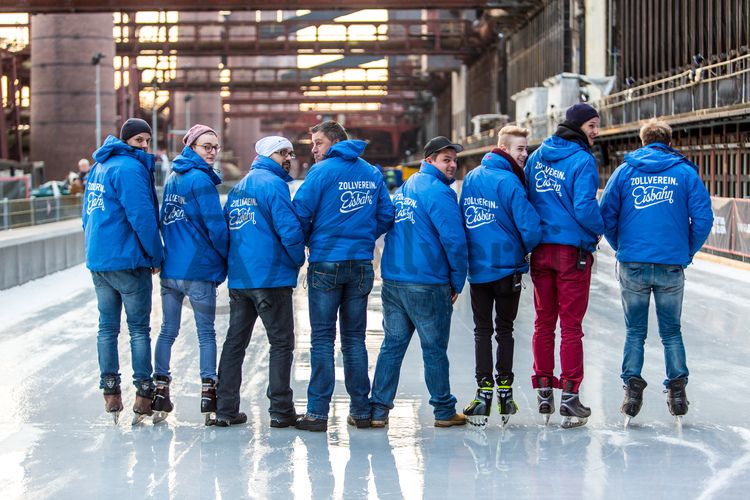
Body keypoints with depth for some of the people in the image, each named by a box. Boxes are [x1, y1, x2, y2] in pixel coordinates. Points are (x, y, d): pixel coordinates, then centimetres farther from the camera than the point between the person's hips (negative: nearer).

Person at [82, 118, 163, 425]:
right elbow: (141, 216, -18)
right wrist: (156, 255, -9)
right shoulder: (130, 168, -14)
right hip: (127, 260, -8)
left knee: (107, 327, 11)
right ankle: (144, 395, 0)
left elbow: (88, 214, 20)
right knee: (139, 329, -1)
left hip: (97, 259, 8)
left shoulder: (98, 168, 15)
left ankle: (110, 393, 14)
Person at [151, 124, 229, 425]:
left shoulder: (172, 179, 13)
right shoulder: (201, 180, -11)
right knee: (206, 332, 3)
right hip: (198, 269, -6)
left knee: (168, 330, 10)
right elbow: (215, 226, -12)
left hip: (170, 267, 7)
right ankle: (208, 393, 3)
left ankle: (160, 390, 9)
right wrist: (228, 257, 1)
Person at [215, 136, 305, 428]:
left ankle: (226, 409, 11)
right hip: (271, 276, -7)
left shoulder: (238, 187, 17)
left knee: (235, 342, 10)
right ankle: (281, 410, 0)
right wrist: (299, 260, -2)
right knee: (281, 343, 0)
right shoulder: (273, 184, -9)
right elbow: (289, 228, -17)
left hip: (238, 277, 8)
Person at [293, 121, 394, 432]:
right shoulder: (372, 173, 8)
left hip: (326, 263, -4)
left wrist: (309, 242, 8)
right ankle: (361, 411, 13)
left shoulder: (322, 171, -8)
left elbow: (301, 212, -10)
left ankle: (318, 413, -2)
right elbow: (386, 215, 9)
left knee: (322, 339, 0)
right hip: (361, 263, 5)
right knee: (354, 338, 12)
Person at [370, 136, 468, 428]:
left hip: (392, 281, 7)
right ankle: (444, 411, 12)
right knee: (434, 349, 3)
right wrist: (457, 282, -4)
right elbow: (454, 240, -16)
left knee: (392, 344, 9)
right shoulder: (439, 192, -11)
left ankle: (378, 409, 6)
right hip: (428, 284, -7)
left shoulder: (403, 189, 15)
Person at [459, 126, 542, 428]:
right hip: (507, 267, -4)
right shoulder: (509, 182, -14)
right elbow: (530, 227, -18)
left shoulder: (471, 178, 6)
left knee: (482, 330, 8)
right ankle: (504, 392, 12)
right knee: (504, 329, 9)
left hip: (476, 266, 4)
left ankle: (484, 393, 1)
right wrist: (525, 250, 2)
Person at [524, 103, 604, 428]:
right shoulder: (582, 160, -12)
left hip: (540, 250, 5)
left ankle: (544, 391, 16)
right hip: (573, 251, -5)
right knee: (571, 325, 1)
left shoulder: (536, 157, 8)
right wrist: (599, 230, 0)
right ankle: (569, 396, 2)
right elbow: (585, 207, -18)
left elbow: (524, 199, 8)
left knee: (544, 322, 12)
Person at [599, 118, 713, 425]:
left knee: (635, 331, 11)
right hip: (671, 265, 0)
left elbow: (606, 214, 2)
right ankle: (677, 389, 8)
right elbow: (703, 218, -3)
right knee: (671, 331, 12)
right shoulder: (685, 172, 3)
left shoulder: (625, 171, 5)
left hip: (633, 264, 0)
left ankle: (632, 387, 2)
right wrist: (688, 252, 10)